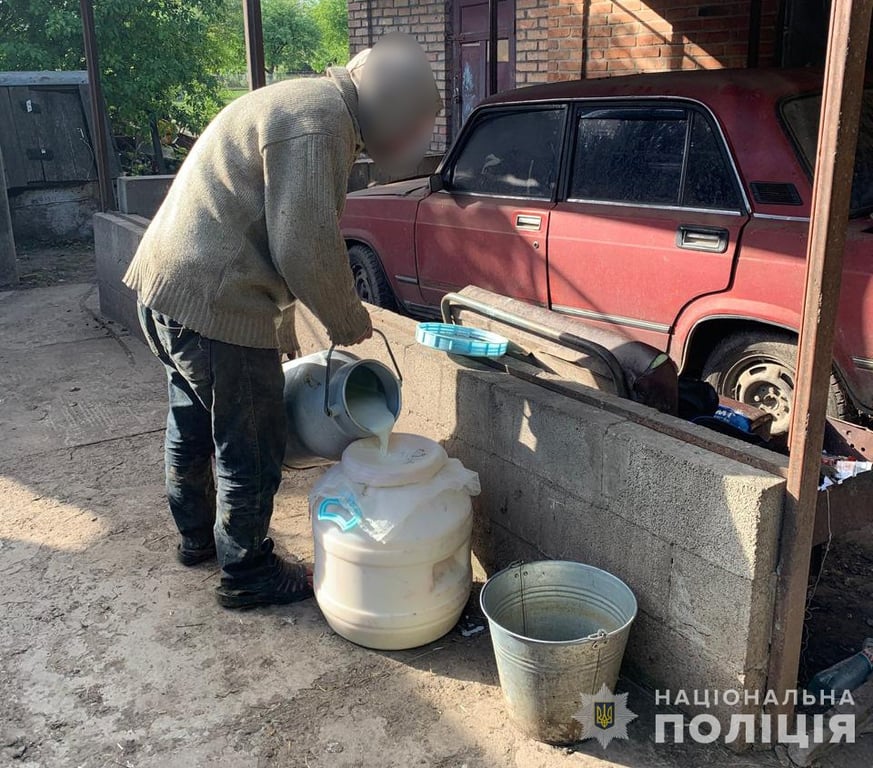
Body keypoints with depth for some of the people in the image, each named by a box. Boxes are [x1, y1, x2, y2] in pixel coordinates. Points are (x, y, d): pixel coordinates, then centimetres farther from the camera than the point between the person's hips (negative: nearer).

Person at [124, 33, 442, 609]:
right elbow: (307, 246, -23)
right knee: (251, 448, 5)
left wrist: (282, 324, 24)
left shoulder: (300, 102, 17)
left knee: (192, 424, 25)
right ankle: (247, 574, 23)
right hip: (212, 303, -11)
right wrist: (350, 321, -6)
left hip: (164, 283, 11)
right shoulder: (320, 121, -17)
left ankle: (196, 535, 45)